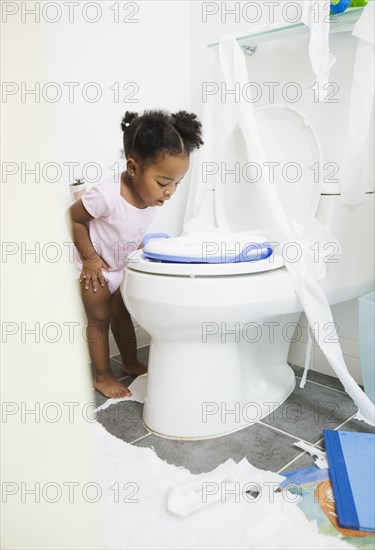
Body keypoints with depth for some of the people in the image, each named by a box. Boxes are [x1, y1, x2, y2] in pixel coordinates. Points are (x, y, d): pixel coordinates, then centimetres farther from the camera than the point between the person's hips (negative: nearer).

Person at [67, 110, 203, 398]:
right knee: (99, 320, 7)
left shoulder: (152, 195, -14)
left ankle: (131, 363, 38)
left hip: (124, 268, 6)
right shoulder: (107, 194, -36)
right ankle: (103, 376, 23)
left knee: (123, 314, 19)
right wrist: (90, 258, -22)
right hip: (95, 270, -6)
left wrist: (139, 247, -7)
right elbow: (72, 218, -23)